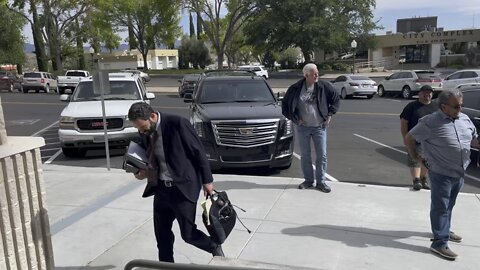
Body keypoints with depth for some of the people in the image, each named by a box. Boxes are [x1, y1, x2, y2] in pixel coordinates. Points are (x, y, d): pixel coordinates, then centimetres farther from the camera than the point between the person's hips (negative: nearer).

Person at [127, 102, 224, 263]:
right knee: (161, 233, 12)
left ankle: (215, 248, 31)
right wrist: (144, 171, -5)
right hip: (161, 188, 6)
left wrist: (207, 180, -8)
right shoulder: (144, 132, 1)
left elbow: (198, 152, -12)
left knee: (188, 234, 2)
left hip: (183, 188, -6)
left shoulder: (177, 123, -18)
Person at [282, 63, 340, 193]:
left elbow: (336, 99, 9)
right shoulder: (295, 89, -8)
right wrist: (295, 118, -3)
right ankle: (308, 180, 23)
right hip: (303, 127, 0)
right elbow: (285, 105, 2)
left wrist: (330, 115, 2)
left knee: (322, 155, 2)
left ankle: (321, 182, 14)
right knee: (305, 155, 9)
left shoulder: (324, 87, -5)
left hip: (320, 127, 0)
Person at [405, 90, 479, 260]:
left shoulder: (465, 119, 6)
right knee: (440, 207, -1)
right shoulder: (430, 122, -16)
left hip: (459, 173, 7)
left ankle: (444, 231, 39)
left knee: (449, 205, 21)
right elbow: (409, 138, -9)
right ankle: (439, 243, 4)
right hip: (441, 174, -7)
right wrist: (416, 157, -5)